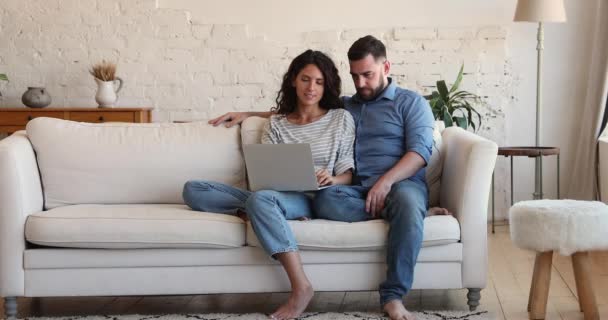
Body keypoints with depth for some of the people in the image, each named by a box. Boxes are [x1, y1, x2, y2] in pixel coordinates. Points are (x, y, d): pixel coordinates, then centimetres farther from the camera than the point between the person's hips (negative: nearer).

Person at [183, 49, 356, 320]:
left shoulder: (341, 118, 8)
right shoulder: (276, 123, 16)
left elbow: (347, 174, 4)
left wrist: (332, 180, -19)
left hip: (315, 199, -4)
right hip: (274, 196, 5)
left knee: (261, 199, -41)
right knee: (193, 189, -13)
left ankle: (301, 287, -39)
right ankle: (266, 215, -28)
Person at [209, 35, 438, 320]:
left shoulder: (411, 102, 11)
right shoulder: (345, 106, 26)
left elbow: (420, 150, -5)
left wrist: (386, 181, -21)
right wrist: (248, 114, 26)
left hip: (401, 183, -4)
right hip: (357, 190, 4)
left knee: (407, 201, -41)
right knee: (325, 200, -32)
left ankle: (393, 297, -39)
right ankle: (413, 213, -23)